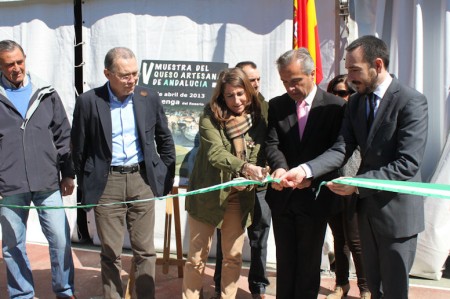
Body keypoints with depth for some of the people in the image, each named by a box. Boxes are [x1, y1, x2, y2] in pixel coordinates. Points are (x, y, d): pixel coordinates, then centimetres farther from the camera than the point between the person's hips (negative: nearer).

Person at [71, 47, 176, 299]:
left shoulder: (149, 98, 1)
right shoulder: (89, 102, -6)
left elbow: (165, 140, 12)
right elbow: (80, 149, 2)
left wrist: (167, 177, 11)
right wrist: (86, 185, 4)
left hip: (142, 180, 2)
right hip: (106, 183, -2)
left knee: (145, 250, 8)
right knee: (111, 252, 6)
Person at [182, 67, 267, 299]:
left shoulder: (257, 120, -1)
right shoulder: (210, 117, -11)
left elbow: (259, 158, 3)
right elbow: (215, 153, -23)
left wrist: (259, 174, -20)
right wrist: (244, 167, -38)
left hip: (239, 197, 3)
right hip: (208, 194, -3)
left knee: (233, 256, 11)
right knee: (197, 256, 5)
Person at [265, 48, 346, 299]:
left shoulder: (335, 106, -7)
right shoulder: (276, 106, 4)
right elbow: (272, 144, -5)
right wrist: (279, 167, -27)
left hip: (315, 197, -3)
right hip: (283, 196, 3)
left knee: (309, 262, 9)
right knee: (285, 260, 13)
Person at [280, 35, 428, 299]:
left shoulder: (411, 102, -18)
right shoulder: (356, 101, 4)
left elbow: (407, 164, -24)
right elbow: (342, 149, -4)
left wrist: (357, 184, -26)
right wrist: (305, 170, -20)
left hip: (397, 211, -6)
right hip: (367, 208, 7)